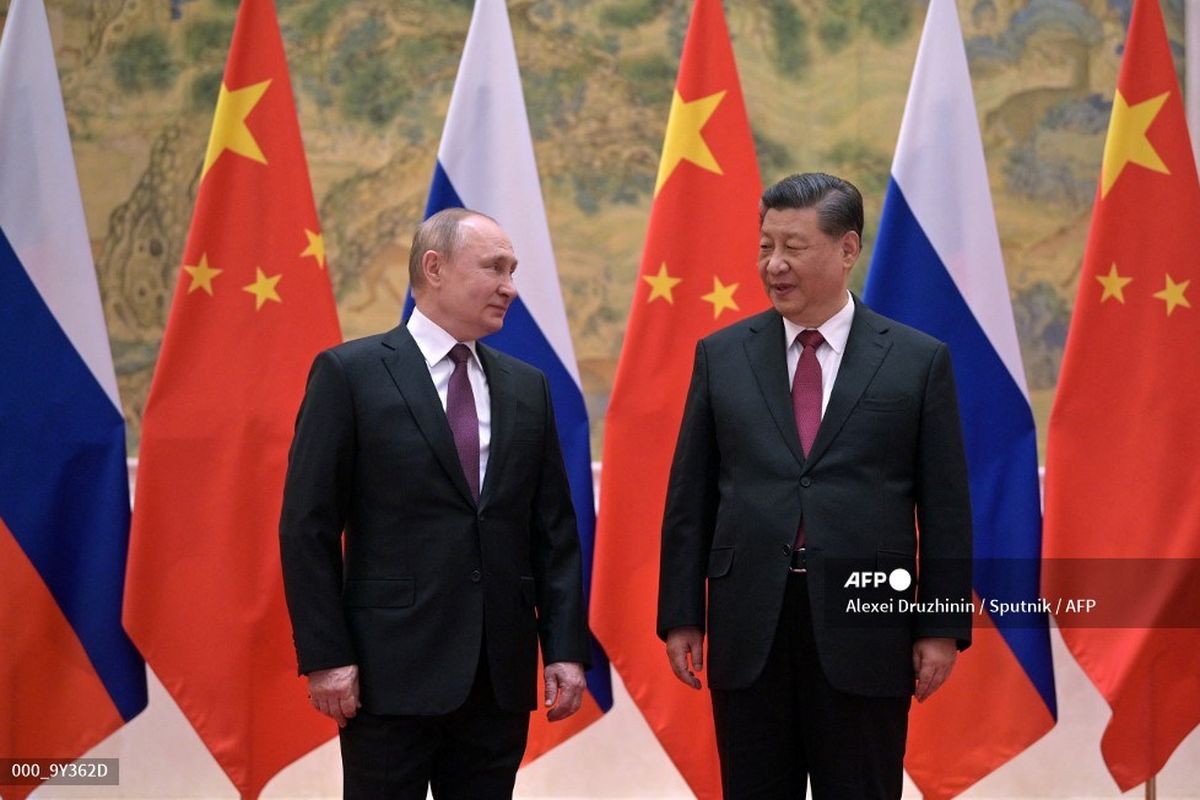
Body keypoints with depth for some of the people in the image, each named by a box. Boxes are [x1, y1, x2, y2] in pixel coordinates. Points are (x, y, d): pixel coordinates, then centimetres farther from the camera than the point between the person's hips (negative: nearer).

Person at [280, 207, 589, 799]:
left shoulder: (527, 388, 12)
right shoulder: (349, 373, -3)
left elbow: (554, 529, 12)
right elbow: (308, 526, -5)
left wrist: (566, 648, 3)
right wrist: (325, 656, -10)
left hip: (501, 676, 5)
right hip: (390, 671, -4)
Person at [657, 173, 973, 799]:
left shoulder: (918, 361, 2)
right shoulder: (721, 356, 7)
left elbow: (945, 508, 1)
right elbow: (689, 499, 8)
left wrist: (942, 627, -3)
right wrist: (680, 616, 4)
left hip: (864, 633, -2)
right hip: (748, 629, 2)